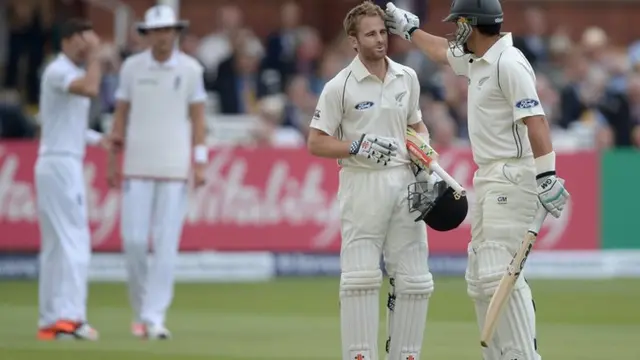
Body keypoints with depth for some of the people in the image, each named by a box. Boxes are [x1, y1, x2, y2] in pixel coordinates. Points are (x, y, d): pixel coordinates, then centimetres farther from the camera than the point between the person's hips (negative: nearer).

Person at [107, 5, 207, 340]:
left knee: (166, 243, -6)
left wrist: (200, 163, -5)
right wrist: (113, 162, 3)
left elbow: (198, 117, 2)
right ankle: (140, 310, 15)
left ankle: (154, 317, -5)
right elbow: (121, 114, 7)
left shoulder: (190, 69, 0)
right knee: (133, 240, -3)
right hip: (137, 166, 1)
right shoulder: (132, 67, 3)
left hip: (175, 168, -1)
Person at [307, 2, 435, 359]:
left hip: (404, 182, 5)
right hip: (362, 183, -5)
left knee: (415, 280, 3)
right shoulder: (340, 86, -6)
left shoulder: (407, 78, 9)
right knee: (361, 276, -9)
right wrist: (357, 147, -18)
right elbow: (315, 143, -4)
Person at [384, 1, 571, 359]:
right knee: (480, 277, 10)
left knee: (498, 274, -18)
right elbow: (445, 51, 37)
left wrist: (547, 176, -30)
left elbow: (535, 120, -23)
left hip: (513, 178, -10)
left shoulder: (508, 63, -15)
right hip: (489, 180, 10)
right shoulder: (476, 61, 14)